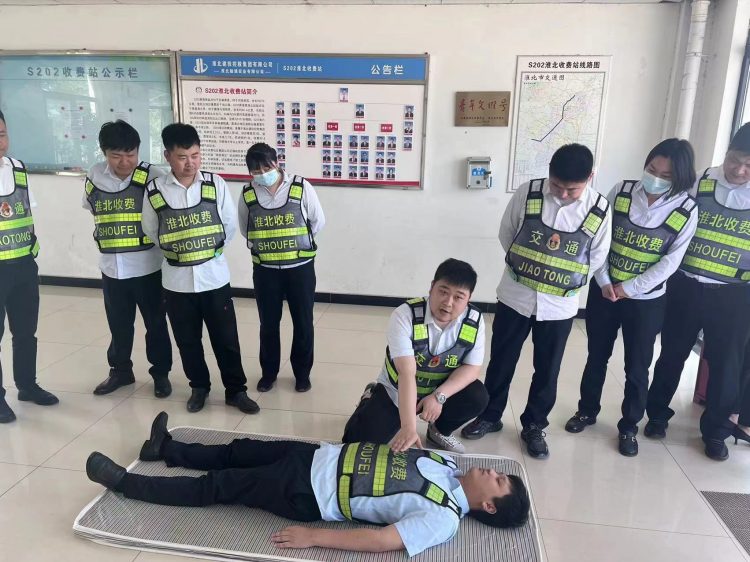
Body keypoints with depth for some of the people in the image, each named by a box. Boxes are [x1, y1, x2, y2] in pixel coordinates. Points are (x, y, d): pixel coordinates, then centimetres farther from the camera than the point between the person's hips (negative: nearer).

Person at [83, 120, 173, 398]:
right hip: (111, 266, 4)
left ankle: (161, 373, 26)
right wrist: (104, 235, 9)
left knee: (155, 323, 9)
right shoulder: (94, 177, 1)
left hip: (147, 266, -3)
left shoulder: (153, 176, -12)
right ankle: (120, 370, 36)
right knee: (118, 324, 18)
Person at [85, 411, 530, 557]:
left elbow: (382, 541, -26)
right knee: (240, 451, 15)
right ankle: (167, 448, 38)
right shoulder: (449, 466, 2)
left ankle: (123, 481, 16)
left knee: (217, 487, 0)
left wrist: (313, 537, -26)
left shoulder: (443, 519, -19)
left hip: (309, 496, -7)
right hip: (322, 456, 7)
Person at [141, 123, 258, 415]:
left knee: (226, 338, 7)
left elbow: (229, 225, 4)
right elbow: (150, 231, 7)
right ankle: (199, 387, 33)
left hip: (214, 275, 0)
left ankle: (235, 390, 22)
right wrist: (176, 251, 11)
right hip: (177, 279, 1)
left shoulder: (216, 184, -6)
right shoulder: (155, 190, -6)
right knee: (187, 340, 13)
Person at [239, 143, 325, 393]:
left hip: (300, 266, -1)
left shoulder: (301, 187, -11)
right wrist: (262, 246, 5)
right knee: (268, 323, 12)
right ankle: (268, 372, 30)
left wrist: (297, 242, 3)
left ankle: (302, 372, 27)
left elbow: (318, 221, -1)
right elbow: (244, 229, 12)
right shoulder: (248, 194, -4)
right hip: (265, 269, 2)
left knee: (303, 322, 8)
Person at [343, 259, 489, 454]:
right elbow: (407, 373, -38)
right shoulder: (405, 315, -30)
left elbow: (472, 368, -13)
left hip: (439, 391, 3)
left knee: (477, 397, -23)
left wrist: (439, 396, -29)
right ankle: (370, 401, 21)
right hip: (395, 392, -3)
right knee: (359, 441, -15)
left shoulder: (475, 321, -18)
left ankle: (439, 430, 9)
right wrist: (408, 426, -46)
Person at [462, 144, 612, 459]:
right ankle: (490, 416, 32)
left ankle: (534, 426, 33)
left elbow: (598, 256, 3)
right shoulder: (528, 193, -10)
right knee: (501, 361, 13)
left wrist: (567, 279, -2)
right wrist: (524, 266, 2)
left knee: (547, 370, 13)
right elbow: (506, 233, 3)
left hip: (560, 305, 0)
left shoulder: (599, 209, -9)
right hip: (515, 295, 0)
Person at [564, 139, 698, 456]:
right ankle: (587, 411, 35)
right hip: (603, 291, 2)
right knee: (596, 357, 15)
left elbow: (670, 262, -10)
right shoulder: (621, 191, -6)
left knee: (637, 367, 9)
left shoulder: (686, 210, -9)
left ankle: (629, 427, 28)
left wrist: (629, 289, -15)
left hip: (646, 300, -1)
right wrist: (604, 281, -10)